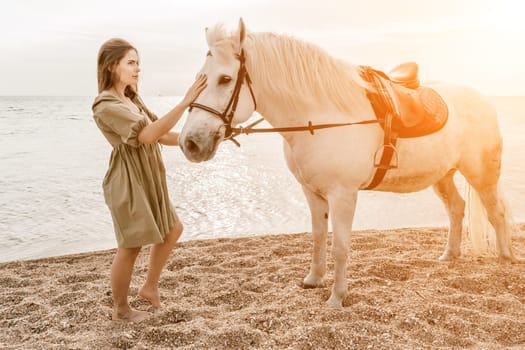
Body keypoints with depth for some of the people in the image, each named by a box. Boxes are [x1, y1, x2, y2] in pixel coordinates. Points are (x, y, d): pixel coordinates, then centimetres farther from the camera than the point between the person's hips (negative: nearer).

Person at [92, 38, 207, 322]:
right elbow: (149, 135, -31)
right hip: (128, 183, -10)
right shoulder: (106, 105, -19)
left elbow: (160, 136, 9)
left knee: (172, 230, 18)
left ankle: (150, 287, 33)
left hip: (148, 181, 10)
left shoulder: (132, 100, 13)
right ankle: (120, 309, 23)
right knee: (131, 246, 3)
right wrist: (186, 102, -36)